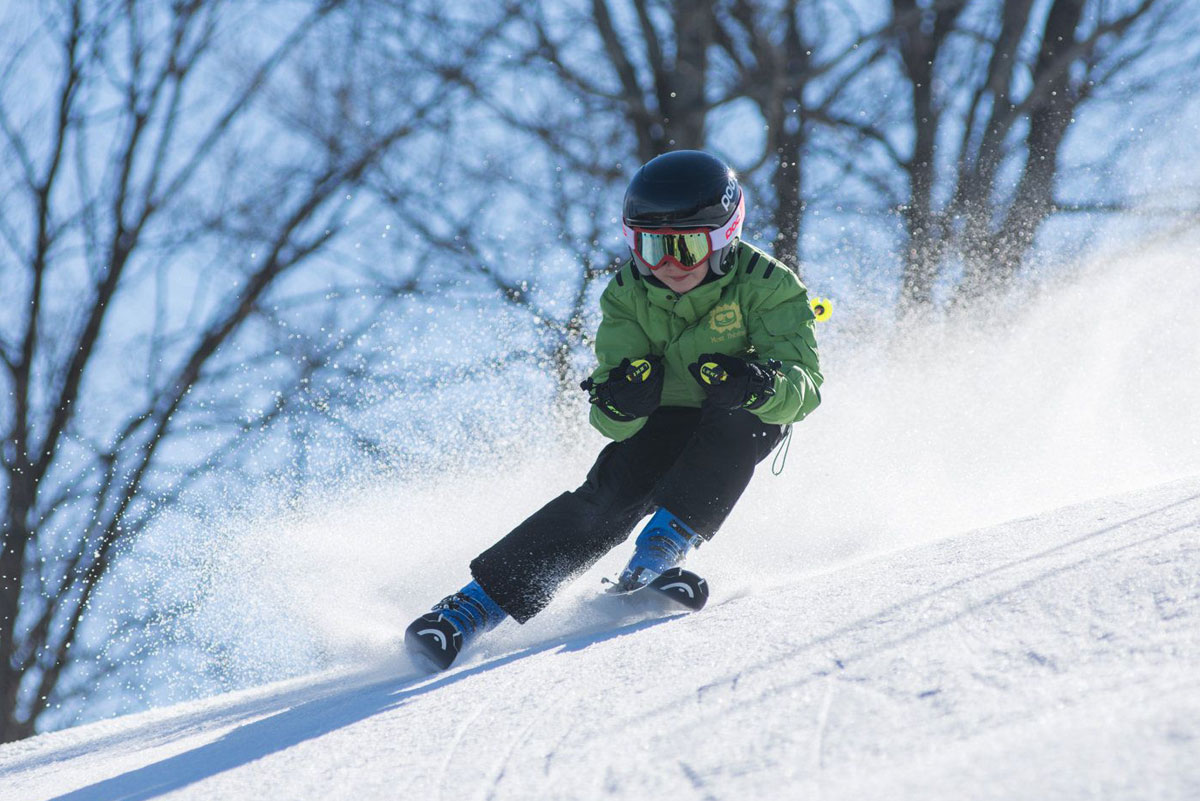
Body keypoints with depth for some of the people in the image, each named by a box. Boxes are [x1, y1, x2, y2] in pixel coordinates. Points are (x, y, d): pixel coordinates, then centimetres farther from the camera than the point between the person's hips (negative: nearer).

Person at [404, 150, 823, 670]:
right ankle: (482, 600, -25)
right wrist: (619, 402, -44)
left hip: (745, 426, -1)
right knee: (609, 496, -23)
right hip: (663, 421, 1)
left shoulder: (765, 286, -23)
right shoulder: (628, 295, -15)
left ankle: (668, 540, -31)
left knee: (740, 418, -34)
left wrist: (757, 384, -54)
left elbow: (804, 386, -31)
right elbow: (614, 422, -19)